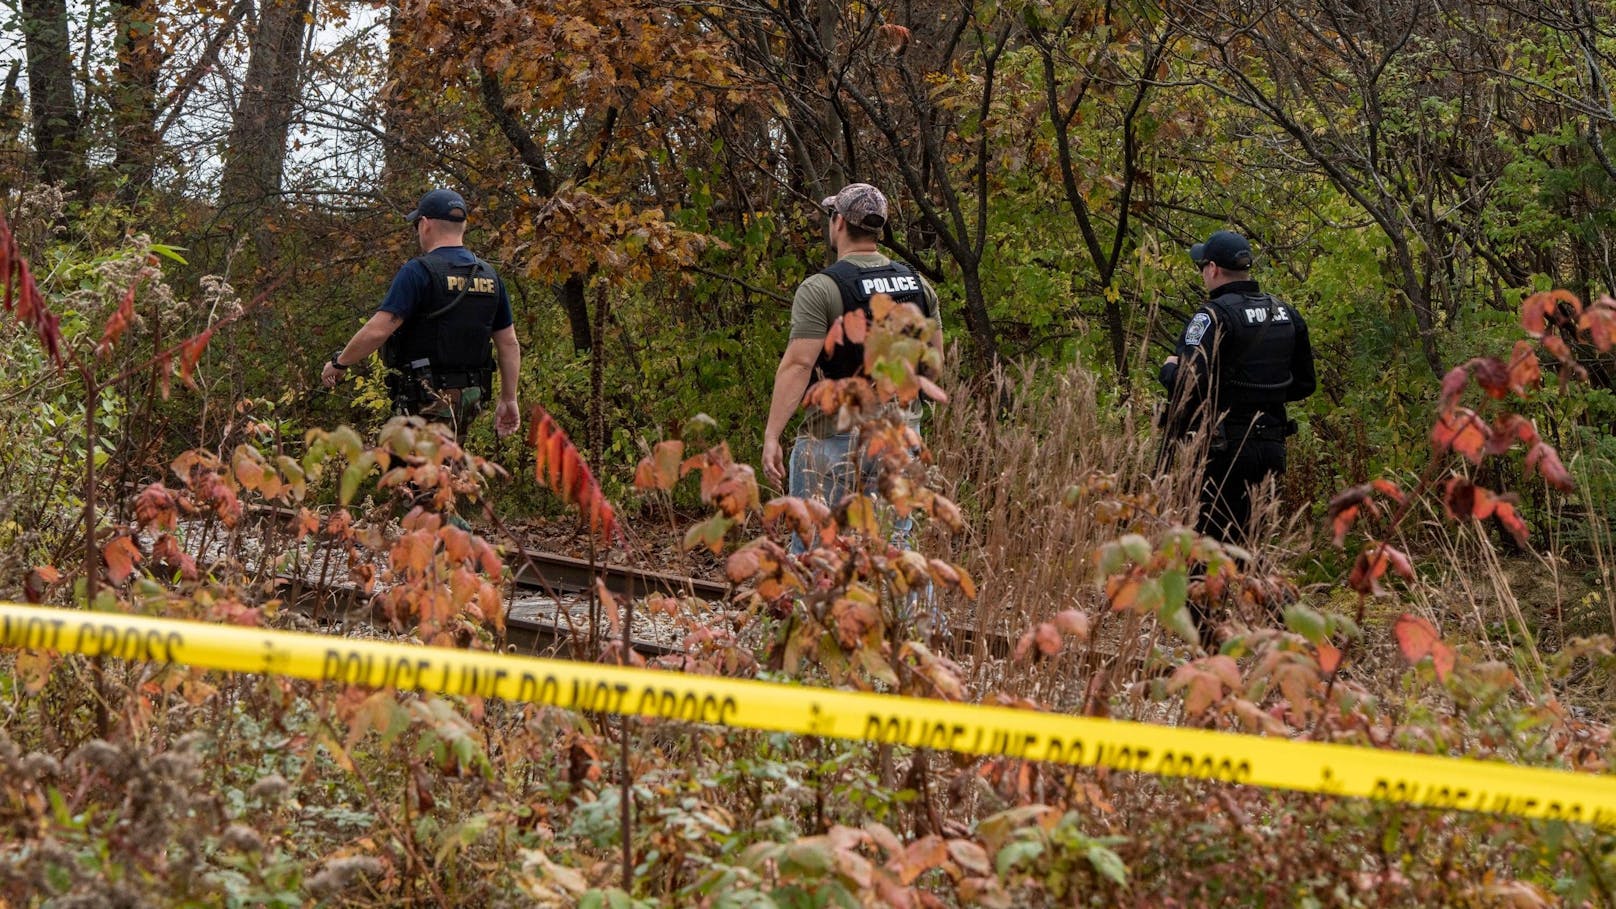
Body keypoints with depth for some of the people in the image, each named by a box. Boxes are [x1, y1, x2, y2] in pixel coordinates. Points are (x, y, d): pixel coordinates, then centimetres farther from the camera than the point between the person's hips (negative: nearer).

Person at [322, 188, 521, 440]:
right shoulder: (489, 277, 11)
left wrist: (339, 363, -2)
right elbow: (509, 344, 13)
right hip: (471, 397, 8)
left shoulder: (418, 272, -11)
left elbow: (377, 330, -17)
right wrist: (509, 400, 20)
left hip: (428, 398, -8)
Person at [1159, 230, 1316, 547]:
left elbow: (1189, 382, -25)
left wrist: (1169, 369, -4)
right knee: (1239, 541, 16)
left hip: (1221, 447, -7)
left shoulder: (1213, 317, -15)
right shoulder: (1287, 315, 9)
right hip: (1271, 446, 8)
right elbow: (1303, 384, 16)